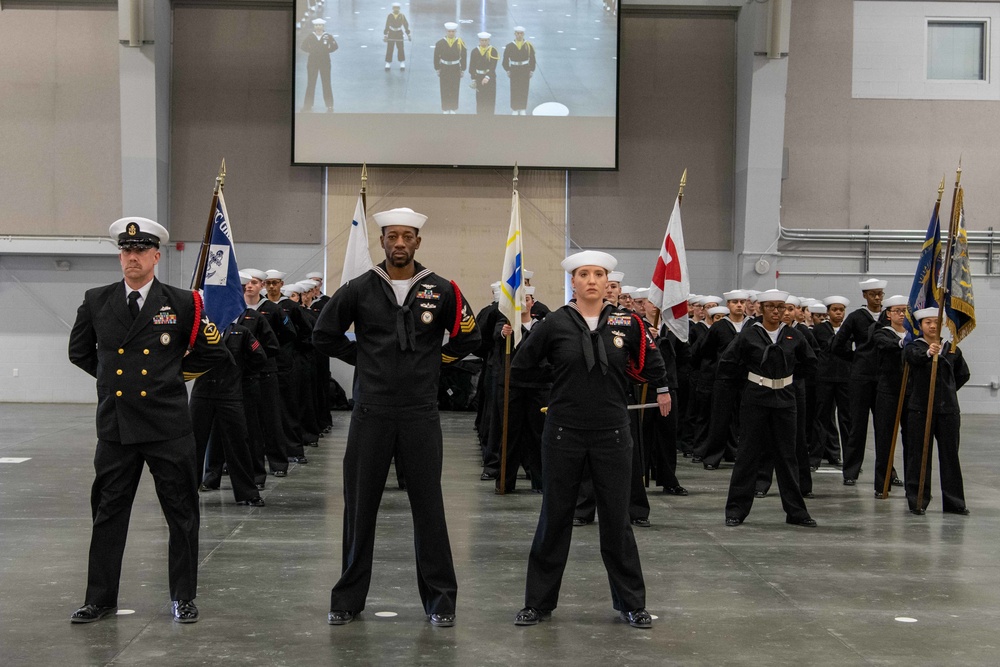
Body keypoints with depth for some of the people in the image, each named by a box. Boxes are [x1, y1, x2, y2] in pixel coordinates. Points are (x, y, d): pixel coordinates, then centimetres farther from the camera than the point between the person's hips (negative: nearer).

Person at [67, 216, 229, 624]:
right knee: (107, 514, 8)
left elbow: (214, 353, 8)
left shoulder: (182, 303, -2)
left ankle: (183, 598, 17)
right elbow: (79, 351, 20)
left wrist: (176, 373, 8)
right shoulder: (96, 302, 5)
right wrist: (111, 375, 14)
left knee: (182, 515, 5)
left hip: (168, 426, -2)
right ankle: (100, 598, 19)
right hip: (115, 426, 2)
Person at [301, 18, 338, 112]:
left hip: (325, 61, -1)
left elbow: (334, 46, 2)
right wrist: (311, 50, -5)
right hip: (312, 61, 1)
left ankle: (330, 105, 5)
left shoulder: (328, 36, -2)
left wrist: (326, 50, -6)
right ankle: (308, 105, 7)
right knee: (311, 83, 3)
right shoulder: (310, 36, 1)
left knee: (326, 83, 0)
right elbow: (304, 46, 7)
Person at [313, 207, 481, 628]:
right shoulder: (358, 290, 1)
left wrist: (432, 362, 8)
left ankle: (440, 601, 13)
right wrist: (363, 359, 7)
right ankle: (348, 599, 18)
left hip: (420, 414, 0)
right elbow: (323, 336, 10)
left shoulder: (441, 291, 1)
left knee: (428, 507, 3)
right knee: (359, 507, 7)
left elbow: (468, 338, 12)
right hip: (370, 414, 1)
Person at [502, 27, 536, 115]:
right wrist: (507, 71, -2)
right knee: (514, 90, 4)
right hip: (514, 71, -1)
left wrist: (531, 71, 1)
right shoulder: (509, 46, -6)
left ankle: (523, 109, 18)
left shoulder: (528, 46, -4)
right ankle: (514, 109, 15)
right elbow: (505, 60, 0)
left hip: (525, 71, 1)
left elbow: (532, 60, 2)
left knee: (524, 90, 7)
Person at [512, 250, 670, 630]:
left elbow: (649, 359, 16)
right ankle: (538, 602, 18)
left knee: (617, 520, 7)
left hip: (612, 434, 1)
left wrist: (662, 389, 25)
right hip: (563, 433, 0)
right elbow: (521, 367, 6)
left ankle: (631, 603, 19)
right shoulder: (554, 324, -5)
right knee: (554, 518, 7)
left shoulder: (626, 323, -1)